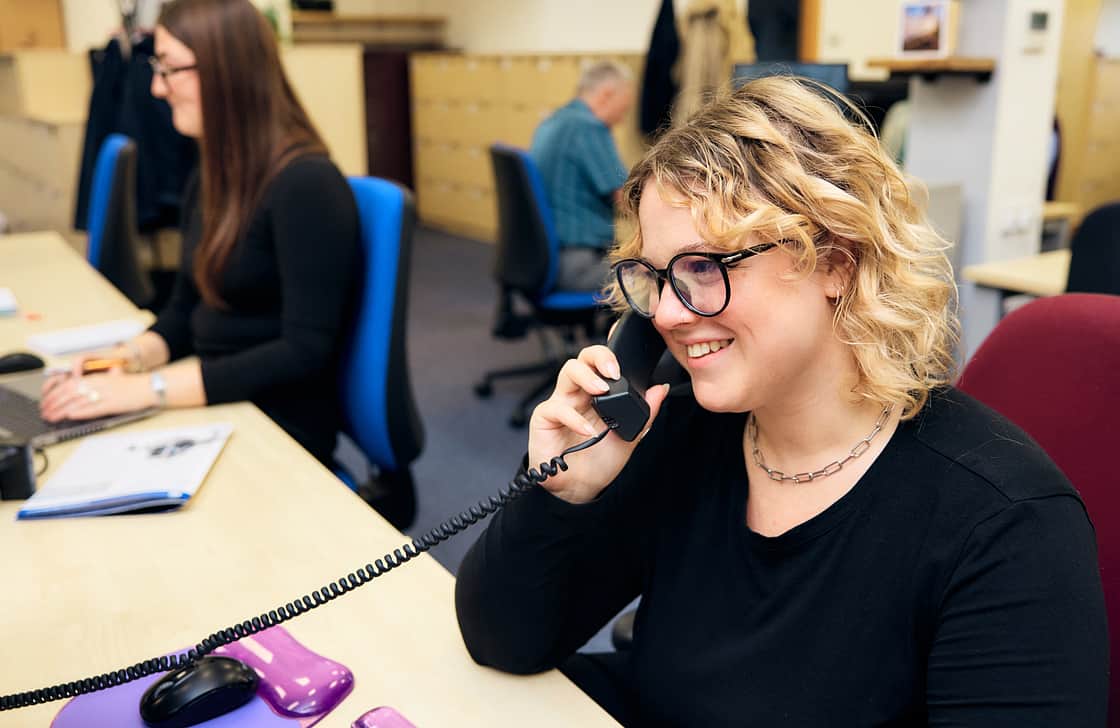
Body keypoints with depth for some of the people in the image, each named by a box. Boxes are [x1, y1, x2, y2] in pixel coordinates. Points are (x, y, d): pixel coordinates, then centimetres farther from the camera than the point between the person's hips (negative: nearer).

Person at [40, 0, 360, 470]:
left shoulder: (304, 184, -18)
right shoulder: (210, 178, 9)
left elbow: (306, 353, -23)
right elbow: (185, 310, 16)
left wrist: (149, 388, -23)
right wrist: (128, 359, -5)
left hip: (281, 430, -7)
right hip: (215, 411, 7)